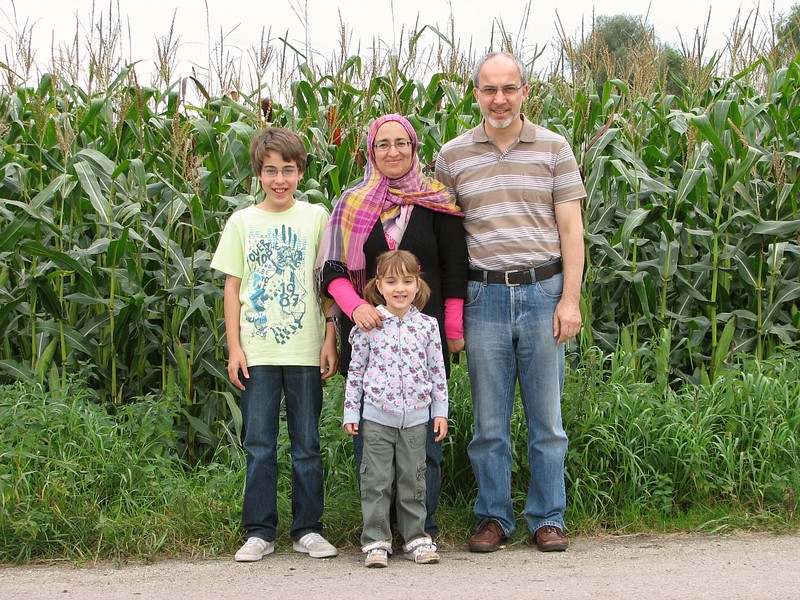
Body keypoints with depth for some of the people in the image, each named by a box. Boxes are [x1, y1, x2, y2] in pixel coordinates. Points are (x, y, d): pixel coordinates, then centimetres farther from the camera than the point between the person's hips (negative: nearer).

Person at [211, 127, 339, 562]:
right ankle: (259, 532, 13)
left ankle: (308, 529, 15)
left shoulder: (316, 217, 4)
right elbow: (232, 288, 7)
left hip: (305, 350, 0)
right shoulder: (242, 222, 7)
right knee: (259, 446, 4)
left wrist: (331, 341, -2)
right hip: (256, 351, 1)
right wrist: (234, 347, 1)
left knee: (307, 445, 6)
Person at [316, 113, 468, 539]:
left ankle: (423, 525, 8)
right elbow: (332, 270, 5)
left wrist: (454, 330, 0)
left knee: (424, 430, -1)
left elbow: (455, 270, 6)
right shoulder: (352, 205, 9)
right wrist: (356, 306, -13)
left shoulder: (436, 203, 6)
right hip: (368, 330, 1)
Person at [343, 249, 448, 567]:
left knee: (413, 479, 8)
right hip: (377, 417, -1)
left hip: (415, 417, 1)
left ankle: (416, 538, 18)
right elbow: (356, 370, 3)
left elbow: (437, 371, 8)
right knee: (376, 481, 1)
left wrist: (440, 410, 5)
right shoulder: (369, 325, -2)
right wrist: (350, 412, 1)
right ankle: (376, 541, 9)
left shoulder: (427, 325, 3)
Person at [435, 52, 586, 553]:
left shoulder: (554, 148, 4)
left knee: (547, 417, 6)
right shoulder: (453, 155, 6)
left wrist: (570, 299, -6)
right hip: (484, 295, 1)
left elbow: (572, 230, 2)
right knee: (489, 419, 6)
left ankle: (548, 518, 17)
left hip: (543, 291, -1)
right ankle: (494, 517, 18)